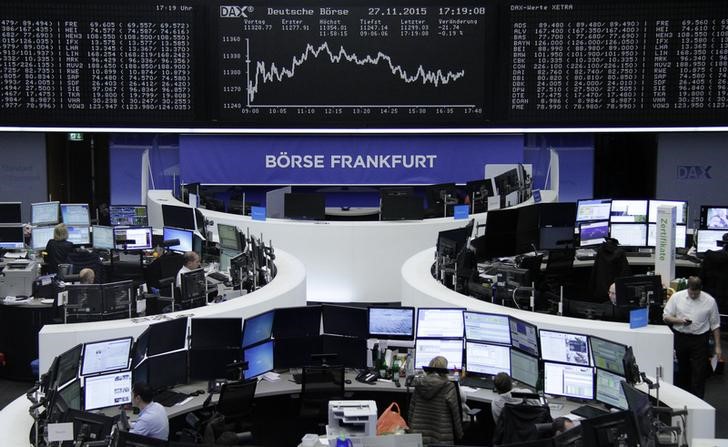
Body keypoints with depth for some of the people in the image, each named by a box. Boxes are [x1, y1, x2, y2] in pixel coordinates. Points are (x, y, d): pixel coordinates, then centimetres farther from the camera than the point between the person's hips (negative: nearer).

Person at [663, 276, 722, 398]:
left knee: (699, 374, -3)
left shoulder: (709, 301, -5)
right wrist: (679, 321, -18)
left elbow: (715, 325, 2)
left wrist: (717, 346, 2)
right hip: (680, 337, 2)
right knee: (683, 371, 15)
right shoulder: (676, 297, -4)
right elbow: (666, 316, 1)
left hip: (700, 339, -2)